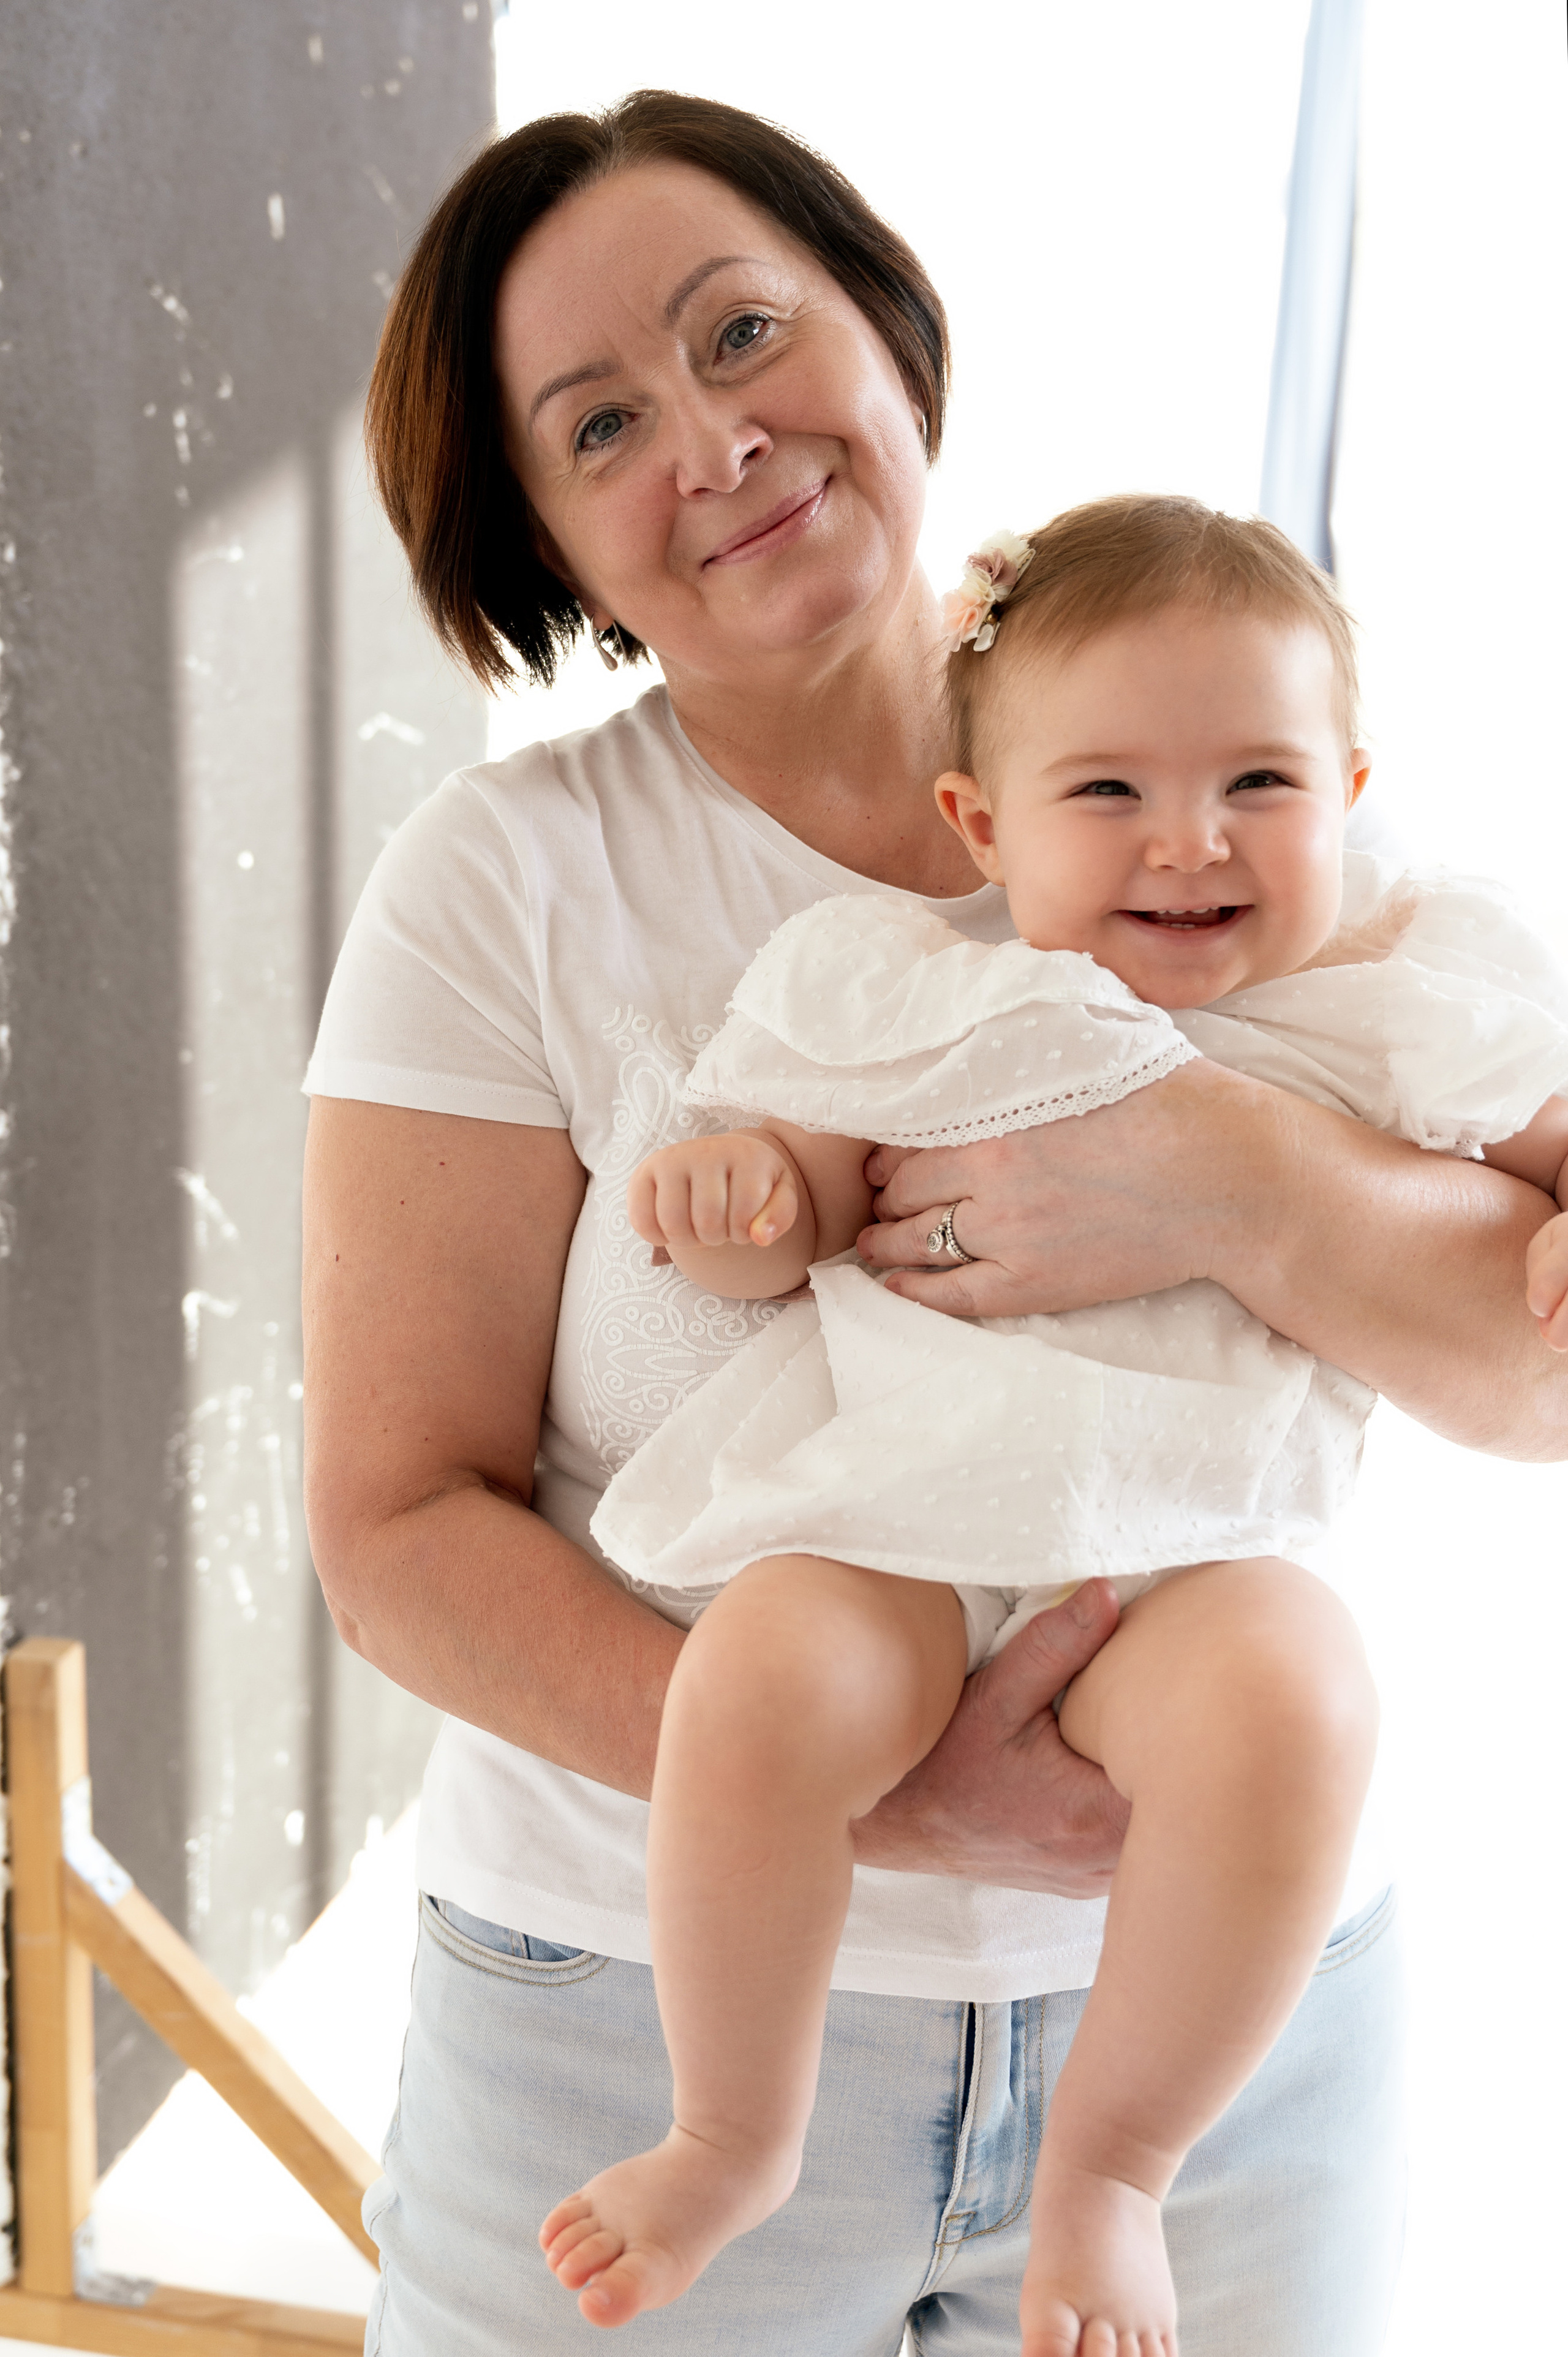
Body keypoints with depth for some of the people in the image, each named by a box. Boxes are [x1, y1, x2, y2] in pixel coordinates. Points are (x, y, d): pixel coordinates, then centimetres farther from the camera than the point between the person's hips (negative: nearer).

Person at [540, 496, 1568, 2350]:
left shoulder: (1398, 1014, 7)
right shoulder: (924, 998, 6)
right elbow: (807, 1210, 12)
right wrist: (737, 1195, -11)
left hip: (1199, 1537, 0)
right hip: (904, 1506, 1)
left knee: (1291, 1703, -33)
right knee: (758, 1691, -29)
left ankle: (1110, 2163, -6)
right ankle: (735, 2135, 1)